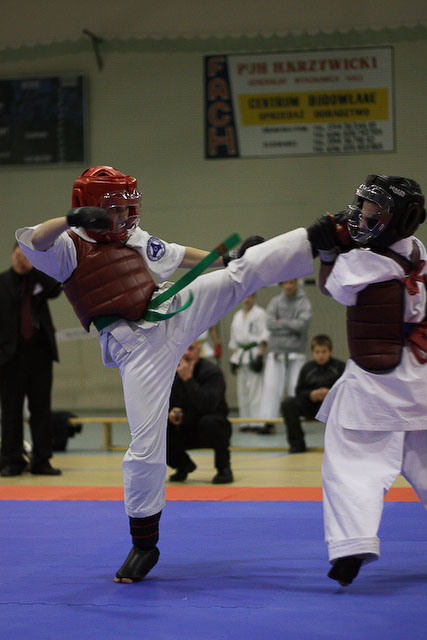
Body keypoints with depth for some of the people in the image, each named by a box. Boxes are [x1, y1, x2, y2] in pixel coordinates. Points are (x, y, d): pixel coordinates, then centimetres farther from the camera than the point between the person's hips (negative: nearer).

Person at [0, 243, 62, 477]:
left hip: (40, 352, 2)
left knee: (41, 408, 3)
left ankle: (41, 461, 7)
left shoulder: (40, 279, 11)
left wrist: (32, 267, -10)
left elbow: (55, 289, -10)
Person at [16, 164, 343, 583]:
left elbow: (174, 255, 28)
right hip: (137, 345, -5)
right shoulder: (68, 247, -9)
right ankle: (143, 545, 8)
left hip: (173, 310, 5)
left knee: (244, 271, -8)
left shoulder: (134, 238, 12)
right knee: (146, 442, -6)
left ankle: (326, 234, -5)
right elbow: (32, 241, -31)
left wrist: (224, 256, 30)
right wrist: (72, 218, -48)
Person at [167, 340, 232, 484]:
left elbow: (207, 405, -33)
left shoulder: (212, 372, -18)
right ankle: (183, 465, 11)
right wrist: (170, 413, -20)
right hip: (184, 431, 5)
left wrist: (188, 379, -34)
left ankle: (223, 468, -14)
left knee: (209, 422, -38)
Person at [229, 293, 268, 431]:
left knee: (255, 390, -13)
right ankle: (245, 422, 12)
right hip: (241, 355, 7)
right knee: (242, 391, 7)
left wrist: (260, 355, -15)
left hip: (254, 354, -7)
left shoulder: (260, 314, -3)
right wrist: (234, 360, 15)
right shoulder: (237, 316, 18)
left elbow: (264, 336, -7)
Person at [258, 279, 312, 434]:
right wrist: (292, 326, -9)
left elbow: (303, 323, -14)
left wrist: (282, 322, -8)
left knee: (296, 388, -2)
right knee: (271, 386, -6)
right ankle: (269, 422, -7)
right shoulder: (275, 302, 8)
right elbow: (270, 324, -5)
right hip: (276, 351, 1)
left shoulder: (303, 303, 2)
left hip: (296, 352, -1)